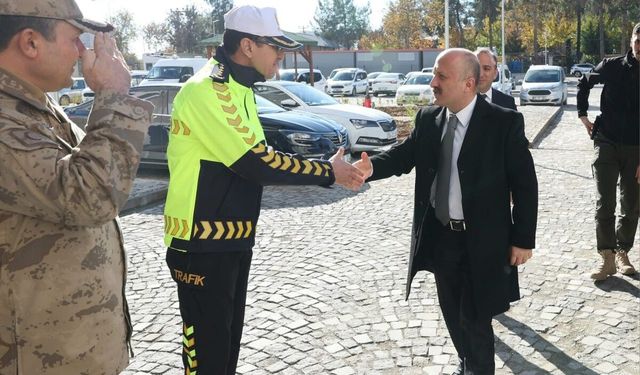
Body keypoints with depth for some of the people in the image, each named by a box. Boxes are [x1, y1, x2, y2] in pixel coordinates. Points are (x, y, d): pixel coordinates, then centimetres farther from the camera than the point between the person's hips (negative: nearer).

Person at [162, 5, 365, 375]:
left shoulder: (236, 88, 12)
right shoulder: (208, 90, -20)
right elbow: (256, 164, -23)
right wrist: (328, 172, -14)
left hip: (233, 240, 10)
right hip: (202, 246, -10)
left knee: (228, 340, 20)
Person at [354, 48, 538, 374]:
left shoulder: (504, 122, -13)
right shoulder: (428, 118, 1)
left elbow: (525, 185, -10)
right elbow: (403, 156, -4)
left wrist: (523, 239, -10)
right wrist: (372, 167, -26)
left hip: (482, 241, -5)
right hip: (439, 236, 5)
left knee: (475, 317, 6)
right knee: (452, 312, 20)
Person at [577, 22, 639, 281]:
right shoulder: (612, 66, -2)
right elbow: (584, 83, 17)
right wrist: (583, 115, 9)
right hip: (606, 143, 0)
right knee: (604, 204, -5)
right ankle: (607, 258, 0)